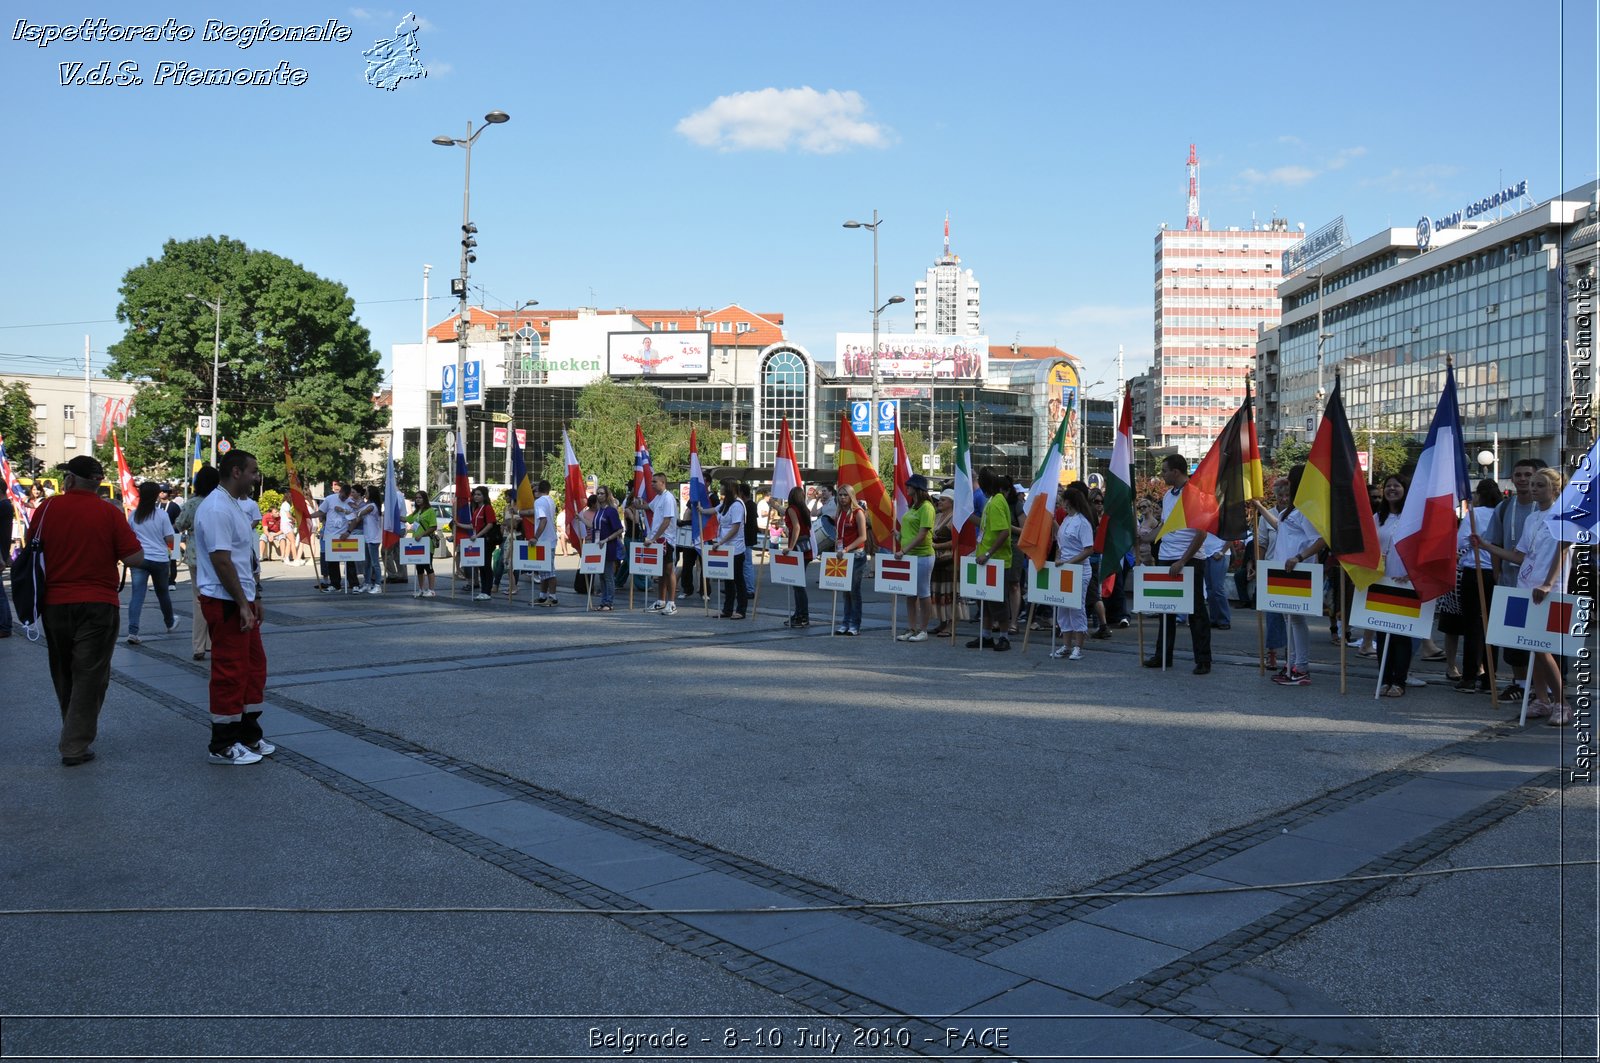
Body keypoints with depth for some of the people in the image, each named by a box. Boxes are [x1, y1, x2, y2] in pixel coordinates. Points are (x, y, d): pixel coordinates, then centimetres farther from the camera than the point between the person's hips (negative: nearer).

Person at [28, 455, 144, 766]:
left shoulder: (47, 507, -3)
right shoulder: (110, 513, -9)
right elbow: (135, 559, -12)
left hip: (54, 603, 3)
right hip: (97, 604, -3)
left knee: (64, 675, 19)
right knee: (89, 676, 3)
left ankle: (75, 733, 33)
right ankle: (75, 746, 1)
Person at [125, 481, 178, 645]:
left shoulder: (133, 515, 2)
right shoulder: (161, 514, -7)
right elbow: (169, 539, -6)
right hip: (159, 559, -1)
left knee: (137, 595, -4)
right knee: (162, 593, 17)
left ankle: (133, 631, -15)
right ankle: (170, 623, 37)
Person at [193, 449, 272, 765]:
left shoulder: (234, 505, 16)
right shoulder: (217, 509, -17)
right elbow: (221, 561, -22)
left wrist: (253, 599, 19)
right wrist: (243, 604, -21)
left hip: (241, 601, 10)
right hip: (225, 604, -10)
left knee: (254, 666, 15)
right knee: (230, 672, -3)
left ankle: (249, 736, 25)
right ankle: (222, 745, 7)